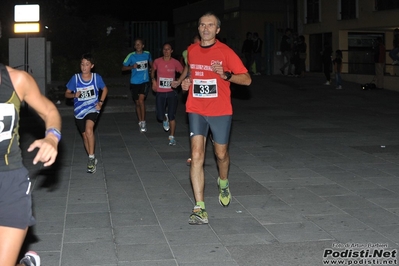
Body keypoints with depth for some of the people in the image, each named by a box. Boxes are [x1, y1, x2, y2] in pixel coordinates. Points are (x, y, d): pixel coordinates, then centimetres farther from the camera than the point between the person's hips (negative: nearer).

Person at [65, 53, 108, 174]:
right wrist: (74, 95, -21)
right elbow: (67, 94, 0)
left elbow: (105, 89, 10)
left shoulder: (96, 77, -9)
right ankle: (92, 160, 31)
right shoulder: (75, 78, -9)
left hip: (92, 109, -2)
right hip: (79, 111, 3)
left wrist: (101, 102, -1)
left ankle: (91, 158, -19)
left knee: (89, 130, -28)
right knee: (85, 135, 12)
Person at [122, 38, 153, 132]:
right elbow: (123, 68, -4)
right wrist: (132, 67, -19)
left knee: (141, 100, -18)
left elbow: (151, 63, 22)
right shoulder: (131, 56, -5)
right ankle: (140, 122, 24)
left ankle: (143, 122, -10)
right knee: (137, 103, 9)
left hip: (145, 81, -1)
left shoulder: (147, 54, 1)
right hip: (134, 82, 1)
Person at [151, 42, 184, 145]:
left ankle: (172, 137, 10)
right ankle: (165, 119, 38)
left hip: (172, 92, -1)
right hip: (160, 92, 1)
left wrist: (178, 82, -12)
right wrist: (153, 80, 1)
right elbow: (152, 71, 17)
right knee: (160, 116, -1)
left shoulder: (175, 63, -4)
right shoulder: (157, 62, -1)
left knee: (172, 116, -4)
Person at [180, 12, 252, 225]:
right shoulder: (191, 51, 6)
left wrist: (225, 74, -25)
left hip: (220, 111, -2)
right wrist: (187, 81, 5)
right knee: (197, 155, -11)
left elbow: (247, 79, -9)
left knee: (221, 154, 13)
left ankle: (223, 183, 48)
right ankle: (199, 209, -12)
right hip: (196, 111, 2)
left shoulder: (225, 52, -7)